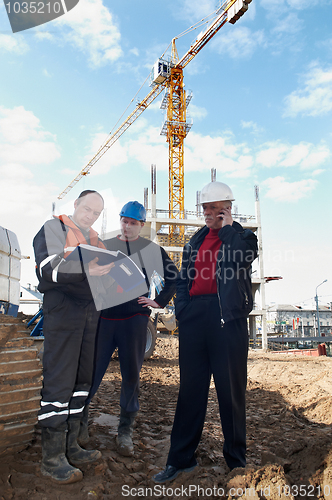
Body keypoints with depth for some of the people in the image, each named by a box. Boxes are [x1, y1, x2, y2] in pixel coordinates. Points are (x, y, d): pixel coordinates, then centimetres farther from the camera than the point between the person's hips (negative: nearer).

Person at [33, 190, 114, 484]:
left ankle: (70, 448, 22)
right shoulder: (54, 228, 0)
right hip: (63, 309, -7)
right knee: (59, 381, -6)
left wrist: (108, 271, -2)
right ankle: (52, 458, 6)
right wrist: (85, 270, -25)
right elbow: (49, 269, -14)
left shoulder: (95, 239, 21)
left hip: (90, 312, 8)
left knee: (82, 379, 10)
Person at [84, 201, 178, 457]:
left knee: (131, 374, 4)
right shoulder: (104, 246, 12)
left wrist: (159, 301, 4)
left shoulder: (153, 250, 8)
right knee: (92, 370, 1)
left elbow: (174, 277, 13)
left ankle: (126, 431, 18)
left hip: (135, 318, -1)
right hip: (104, 317, 1)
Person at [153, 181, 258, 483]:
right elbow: (184, 278, 18)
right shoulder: (196, 240, 20)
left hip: (228, 317, -4)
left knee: (231, 389, 6)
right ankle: (181, 459, 23)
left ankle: (236, 460, 24)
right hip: (195, 317, 4)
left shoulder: (243, 236, 7)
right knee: (190, 387, 10)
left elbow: (240, 259, -16)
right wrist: (182, 309, 5)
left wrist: (227, 228, -3)